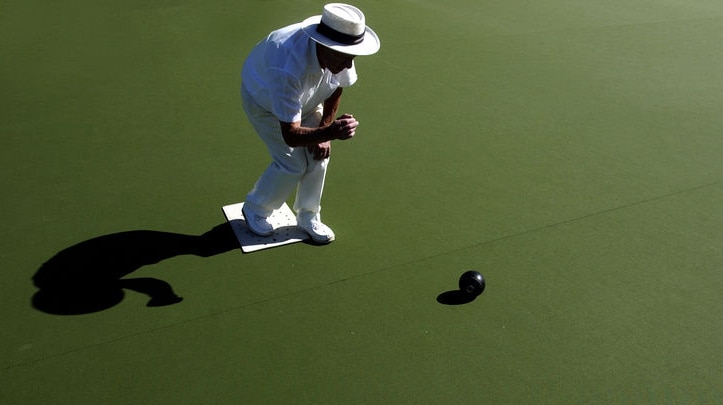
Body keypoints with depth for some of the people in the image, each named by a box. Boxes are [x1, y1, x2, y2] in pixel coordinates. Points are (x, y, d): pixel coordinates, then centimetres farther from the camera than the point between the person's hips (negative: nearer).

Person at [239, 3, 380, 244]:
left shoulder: (339, 54, -28)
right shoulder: (288, 69, -47)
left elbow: (337, 88, -5)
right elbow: (290, 135, -43)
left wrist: (323, 132, -8)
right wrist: (329, 132, -59)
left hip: (304, 98, 6)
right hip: (263, 99, -5)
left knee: (318, 155, -5)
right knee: (293, 164, -12)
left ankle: (308, 217, 18)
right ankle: (254, 209, 15)